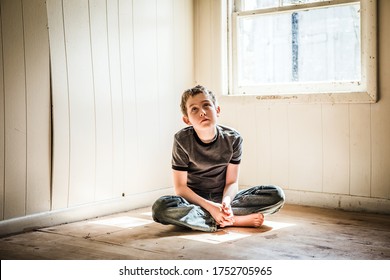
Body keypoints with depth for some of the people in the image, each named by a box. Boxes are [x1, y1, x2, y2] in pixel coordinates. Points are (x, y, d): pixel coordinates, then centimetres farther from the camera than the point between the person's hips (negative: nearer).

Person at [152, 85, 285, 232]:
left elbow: (232, 182, -6)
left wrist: (225, 202, -28)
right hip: (194, 200, -1)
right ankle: (235, 220, -27)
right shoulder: (182, 140, -13)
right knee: (160, 208, -37)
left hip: (222, 198, 1)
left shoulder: (232, 138, -8)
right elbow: (180, 187, -12)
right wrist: (209, 206, -25)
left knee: (277, 195, -17)